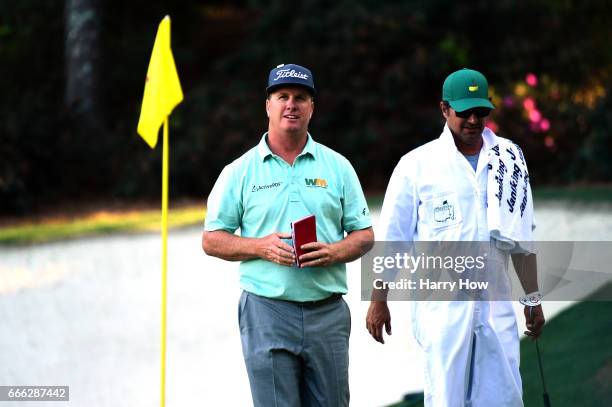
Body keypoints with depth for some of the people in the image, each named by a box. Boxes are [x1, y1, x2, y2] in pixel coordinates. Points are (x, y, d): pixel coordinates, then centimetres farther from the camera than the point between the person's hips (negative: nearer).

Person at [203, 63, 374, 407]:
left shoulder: (338, 167, 10)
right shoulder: (240, 171, 6)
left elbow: (364, 235, 12)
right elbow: (212, 240, 6)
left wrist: (333, 252, -10)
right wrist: (261, 247, -12)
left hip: (327, 311, 2)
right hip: (267, 311, -2)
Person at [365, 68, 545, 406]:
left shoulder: (508, 159, 10)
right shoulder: (417, 165, -1)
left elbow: (521, 237, 16)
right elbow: (391, 239, 1)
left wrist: (532, 298, 16)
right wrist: (378, 301, -1)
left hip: (495, 304, 4)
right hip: (441, 307, -3)